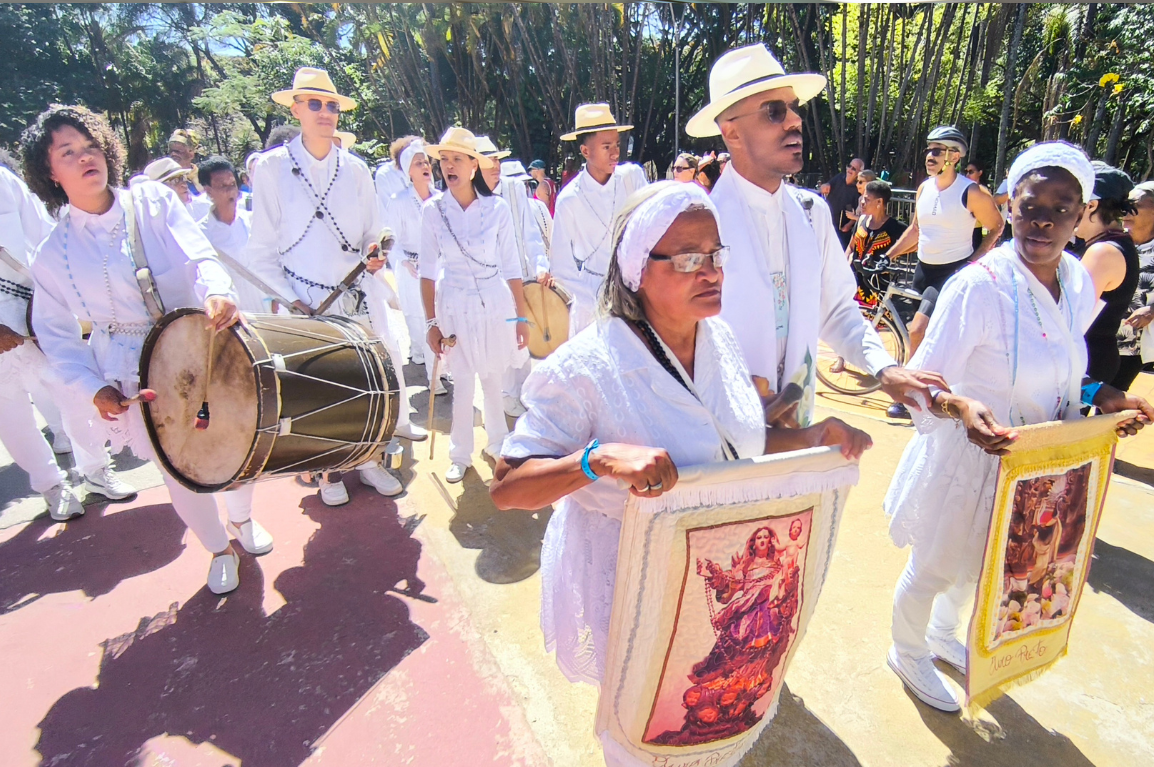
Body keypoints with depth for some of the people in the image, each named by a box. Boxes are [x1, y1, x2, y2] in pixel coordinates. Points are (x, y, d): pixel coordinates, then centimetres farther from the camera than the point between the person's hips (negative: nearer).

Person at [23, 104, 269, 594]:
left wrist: (216, 293, -39)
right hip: (136, 377, 0)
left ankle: (242, 518, 43)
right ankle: (219, 548, 34)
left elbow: (198, 256, -17)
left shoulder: (154, 201, -3)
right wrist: (92, 388, -9)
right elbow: (56, 335, 5)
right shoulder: (53, 255, -2)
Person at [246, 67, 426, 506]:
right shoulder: (272, 168, 0)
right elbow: (261, 251, 0)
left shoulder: (355, 170, 9)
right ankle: (329, 470, 26)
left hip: (360, 296, 3)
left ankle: (367, 458, 27)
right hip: (305, 302, -2)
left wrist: (374, 257, -8)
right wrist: (288, 300, -10)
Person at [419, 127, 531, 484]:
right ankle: (460, 455, 23)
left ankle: (497, 444, 32)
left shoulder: (497, 208, -5)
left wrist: (521, 316, 0)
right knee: (462, 381, 6)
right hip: (453, 306, 0)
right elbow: (428, 270, 0)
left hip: (496, 304, 0)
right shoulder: (432, 210, -3)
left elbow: (511, 266, -1)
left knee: (494, 378, 10)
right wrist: (431, 322, -1)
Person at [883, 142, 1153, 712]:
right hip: (965, 459, -7)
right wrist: (961, 407, -42)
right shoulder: (978, 286, -26)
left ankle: (943, 636, 56)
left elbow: (1055, 371, 12)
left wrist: (1102, 396, -4)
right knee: (934, 569, 14)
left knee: (979, 564, 28)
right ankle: (908, 654, 42)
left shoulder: (1080, 286, -2)